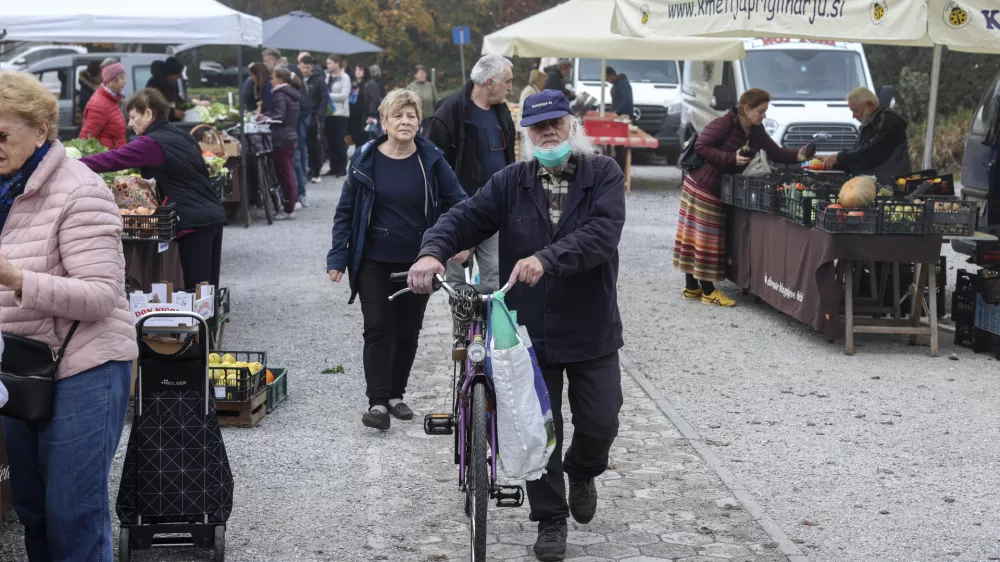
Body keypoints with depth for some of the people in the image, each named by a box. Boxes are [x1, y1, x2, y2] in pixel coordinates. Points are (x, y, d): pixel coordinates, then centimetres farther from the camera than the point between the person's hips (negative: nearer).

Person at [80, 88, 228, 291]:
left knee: (196, 289, -7)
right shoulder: (182, 136, 17)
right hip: (214, 215, 9)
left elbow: (111, 160, -13)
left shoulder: (153, 143, -10)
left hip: (195, 221, -9)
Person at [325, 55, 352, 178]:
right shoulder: (327, 76, 12)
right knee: (330, 142, 6)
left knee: (340, 142, -3)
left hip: (340, 113, -5)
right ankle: (334, 167, 12)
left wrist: (328, 95, -14)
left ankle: (342, 168, 3)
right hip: (329, 112, 5)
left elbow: (344, 95, -12)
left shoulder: (344, 78, -4)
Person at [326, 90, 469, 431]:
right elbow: (346, 211, 1)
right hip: (374, 262, -1)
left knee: (408, 332, 10)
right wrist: (337, 257, -5)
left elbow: (457, 203, 1)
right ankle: (377, 402, -4)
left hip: (417, 262, 2)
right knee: (378, 329, -6)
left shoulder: (431, 160, -2)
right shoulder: (366, 160, -3)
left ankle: (396, 394, 24)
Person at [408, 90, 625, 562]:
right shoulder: (512, 182, 1)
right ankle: (550, 520, 24)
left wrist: (546, 259, -37)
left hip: (592, 330, -1)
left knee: (600, 424, 5)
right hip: (531, 330, 1)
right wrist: (433, 252, -29)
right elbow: (466, 218, -8)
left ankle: (581, 472, 40)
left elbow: (602, 232, -22)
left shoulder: (604, 175, -6)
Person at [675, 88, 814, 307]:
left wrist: (797, 156, -14)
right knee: (703, 237, -1)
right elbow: (701, 147, -20)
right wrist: (731, 158, -26)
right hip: (702, 187, -8)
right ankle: (708, 291, 3)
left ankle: (692, 287, 18)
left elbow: (774, 152, 3)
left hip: (719, 190, 8)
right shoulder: (725, 124, -18)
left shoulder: (756, 131, 6)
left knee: (698, 237, 12)